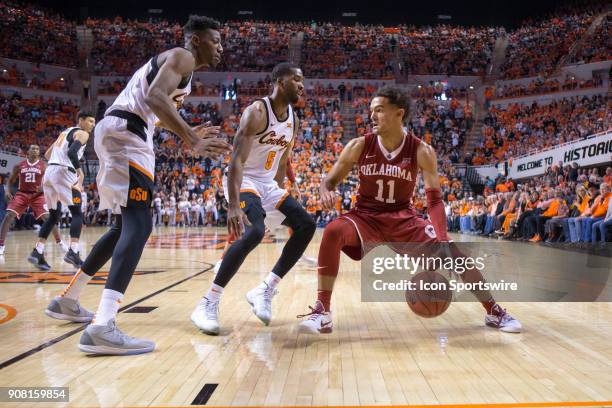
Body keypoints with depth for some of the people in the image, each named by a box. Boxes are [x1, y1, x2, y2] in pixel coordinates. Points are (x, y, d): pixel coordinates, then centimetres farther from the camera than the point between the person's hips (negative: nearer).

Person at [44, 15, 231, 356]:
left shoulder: (170, 61, 29)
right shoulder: (183, 57, -2)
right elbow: (154, 97, -22)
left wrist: (188, 133, 32)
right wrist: (191, 141, -27)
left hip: (119, 132, 10)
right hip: (126, 133, -10)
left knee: (126, 225, 18)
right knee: (139, 224, -20)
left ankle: (67, 301, 29)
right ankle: (102, 328, -31)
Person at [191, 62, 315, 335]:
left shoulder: (293, 119, 7)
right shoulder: (257, 112, -18)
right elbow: (236, 160, -27)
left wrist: (280, 195, 19)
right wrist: (234, 206, -36)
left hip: (268, 184, 9)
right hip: (244, 181, -8)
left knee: (306, 225, -3)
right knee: (254, 232, -32)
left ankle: (265, 290, 3)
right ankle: (208, 303, -20)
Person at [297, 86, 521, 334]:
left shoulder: (421, 151, -12)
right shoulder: (359, 146, -10)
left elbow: (435, 199, -12)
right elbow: (330, 180, -4)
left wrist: (442, 239, -26)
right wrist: (326, 192, -30)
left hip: (404, 218, 1)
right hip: (366, 216, 0)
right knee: (332, 232, -32)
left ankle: (494, 311, 14)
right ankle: (322, 311, -24)